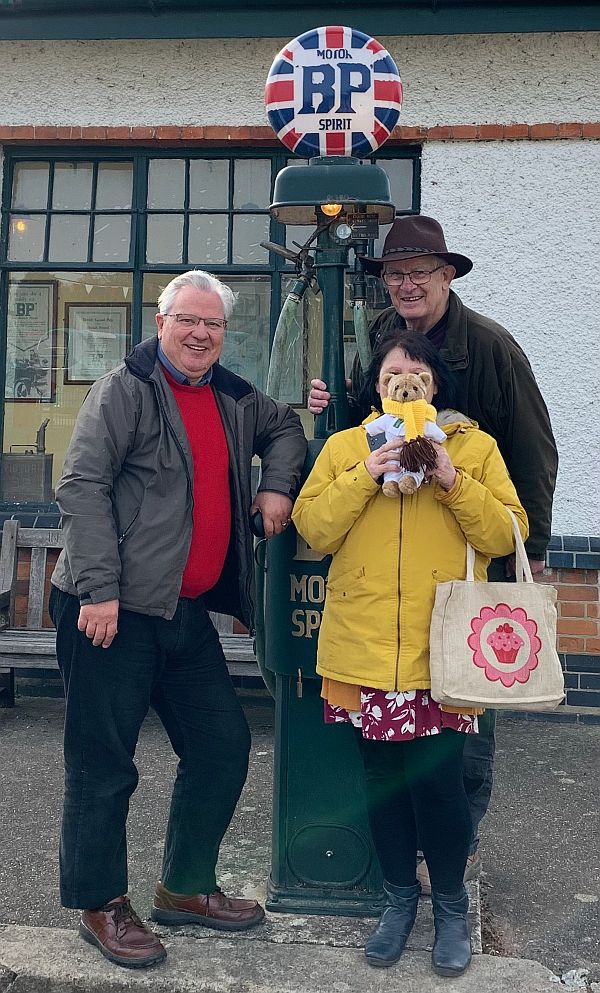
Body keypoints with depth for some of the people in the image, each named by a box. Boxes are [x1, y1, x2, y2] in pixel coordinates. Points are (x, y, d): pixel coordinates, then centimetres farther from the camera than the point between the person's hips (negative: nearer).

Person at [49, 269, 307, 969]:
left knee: (223, 745, 12)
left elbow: (284, 425, 31)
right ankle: (100, 905, 24)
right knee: (104, 764, 3)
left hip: (188, 612, 8)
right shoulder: (125, 389, -7)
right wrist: (98, 589, -20)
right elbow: (82, 485, -14)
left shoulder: (233, 399, 13)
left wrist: (276, 485, 11)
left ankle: (185, 887, 30)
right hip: (114, 610, -7)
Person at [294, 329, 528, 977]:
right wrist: (365, 476, -13)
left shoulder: (474, 447, 6)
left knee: (436, 774, -1)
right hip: (365, 647, 2)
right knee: (383, 774, 11)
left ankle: (450, 903, 26)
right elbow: (314, 530, -2)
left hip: (441, 649, -1)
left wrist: (453, 482, -12)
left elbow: (505, 535, -1)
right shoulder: (344, 446, 9)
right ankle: (399, 895, 33)